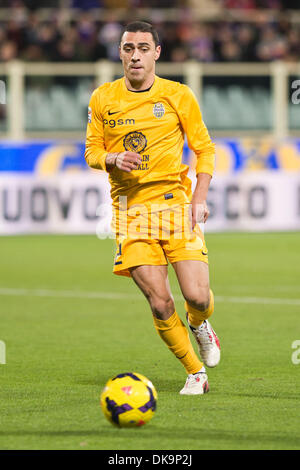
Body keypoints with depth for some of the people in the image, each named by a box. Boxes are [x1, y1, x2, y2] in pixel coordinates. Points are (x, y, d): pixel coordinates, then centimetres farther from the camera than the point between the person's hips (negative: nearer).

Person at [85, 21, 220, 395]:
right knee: (159, 303, -10)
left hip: (175, 203, -1)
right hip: (130, 209, 1)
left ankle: (200, 325, 26)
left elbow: (204, 149, 7)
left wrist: (200, 198, -5)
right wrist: (113, 160, -11)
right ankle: (195, 371, 9)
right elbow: (91, 151, 12)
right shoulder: (102, 99, 5)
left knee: (197, 297, -12)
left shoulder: (178, 95, 2)